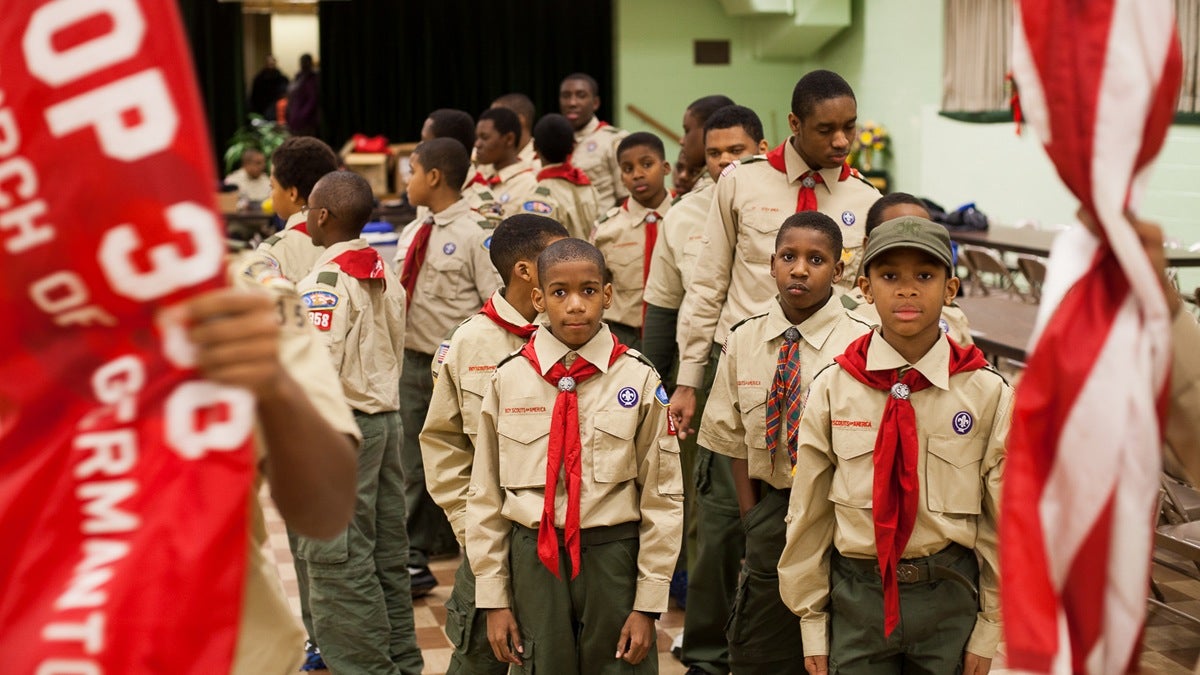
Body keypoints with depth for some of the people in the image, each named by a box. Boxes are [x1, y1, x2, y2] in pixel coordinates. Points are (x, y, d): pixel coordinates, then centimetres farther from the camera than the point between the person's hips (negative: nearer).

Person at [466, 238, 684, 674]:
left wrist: (648, 604, -3)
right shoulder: (509, 380, -2)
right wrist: (493, 598, 4)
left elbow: (663, 496, -2)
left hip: (614, 556, -1)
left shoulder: (638, 381, -5)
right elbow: (485, 495, 4)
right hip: (533, 558, 1)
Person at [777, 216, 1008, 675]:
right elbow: (807, 513, 1)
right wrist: (813, 624, 3)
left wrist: (988, 629, 2)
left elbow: (1003, 521, 1)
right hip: (856, 596, 0)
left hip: (949, 596, 0)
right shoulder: (832, 390, -5)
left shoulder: (988, 394, -6)